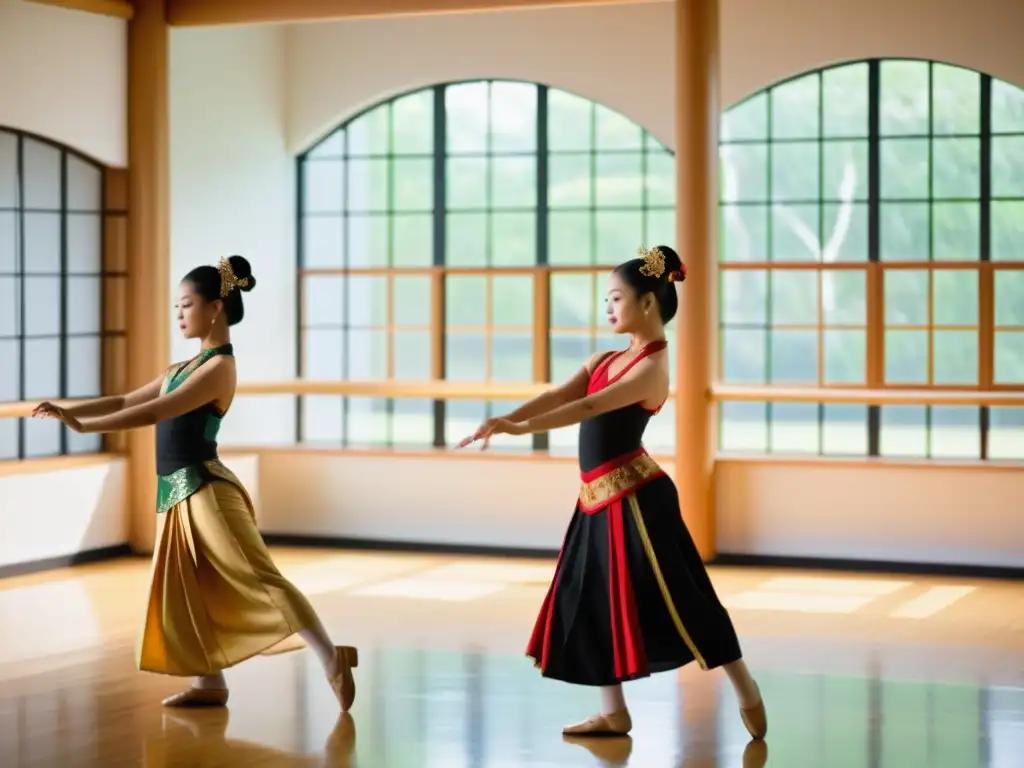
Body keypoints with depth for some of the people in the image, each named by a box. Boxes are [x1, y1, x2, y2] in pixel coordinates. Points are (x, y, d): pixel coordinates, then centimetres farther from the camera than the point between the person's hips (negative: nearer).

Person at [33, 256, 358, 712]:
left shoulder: (219, 367, -13)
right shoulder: (185, 367, 17)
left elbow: (154, 414, -20)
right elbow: (126, 402, 21)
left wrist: (82, 426, -17)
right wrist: (70, 411, 9)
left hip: (205, 490, -10)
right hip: (178, 493, 10)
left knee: (256, 577, -16)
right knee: (180, 592, 14)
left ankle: (332, 660, -19)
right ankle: (210, 684, 23)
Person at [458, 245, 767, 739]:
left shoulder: (653, 366, -13)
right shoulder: (606, 360, 13)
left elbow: (590, 408, -24)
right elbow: (557, 396, 1)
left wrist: (520, 428, -31)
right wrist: (503, 420, -14)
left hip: (635, 497, -9)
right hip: (599, 499, 9)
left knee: (674, 598, -4)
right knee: (588, 599, 10)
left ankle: (747, 695, 8)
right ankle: (614, 713, 18)